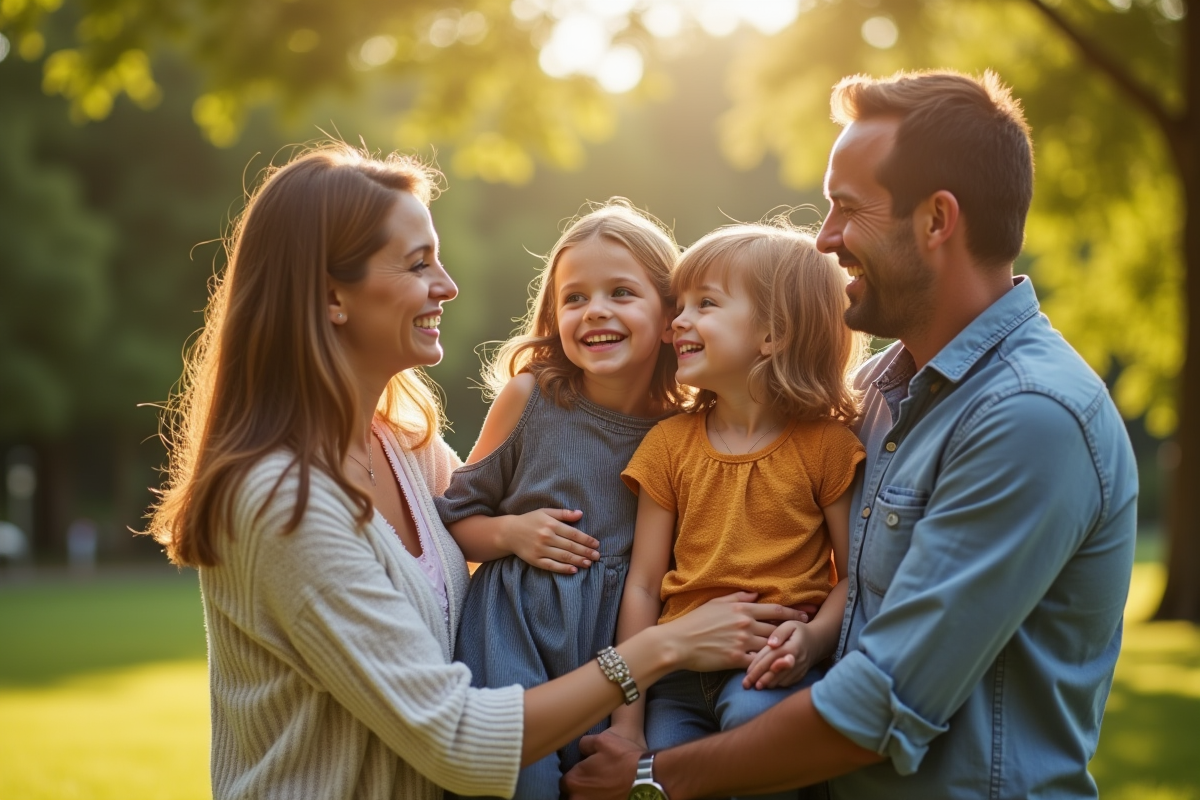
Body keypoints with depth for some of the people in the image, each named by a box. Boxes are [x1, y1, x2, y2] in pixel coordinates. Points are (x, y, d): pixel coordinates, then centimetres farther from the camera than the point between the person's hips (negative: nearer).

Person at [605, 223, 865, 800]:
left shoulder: (826, 444, 0)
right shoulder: (669, 443, 9)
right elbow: (642, 584, 7)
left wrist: (813, 640, -20)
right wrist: (626, 717, 2)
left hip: (774, 667, -3)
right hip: (679, 670, 3)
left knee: (753, 713, -33)